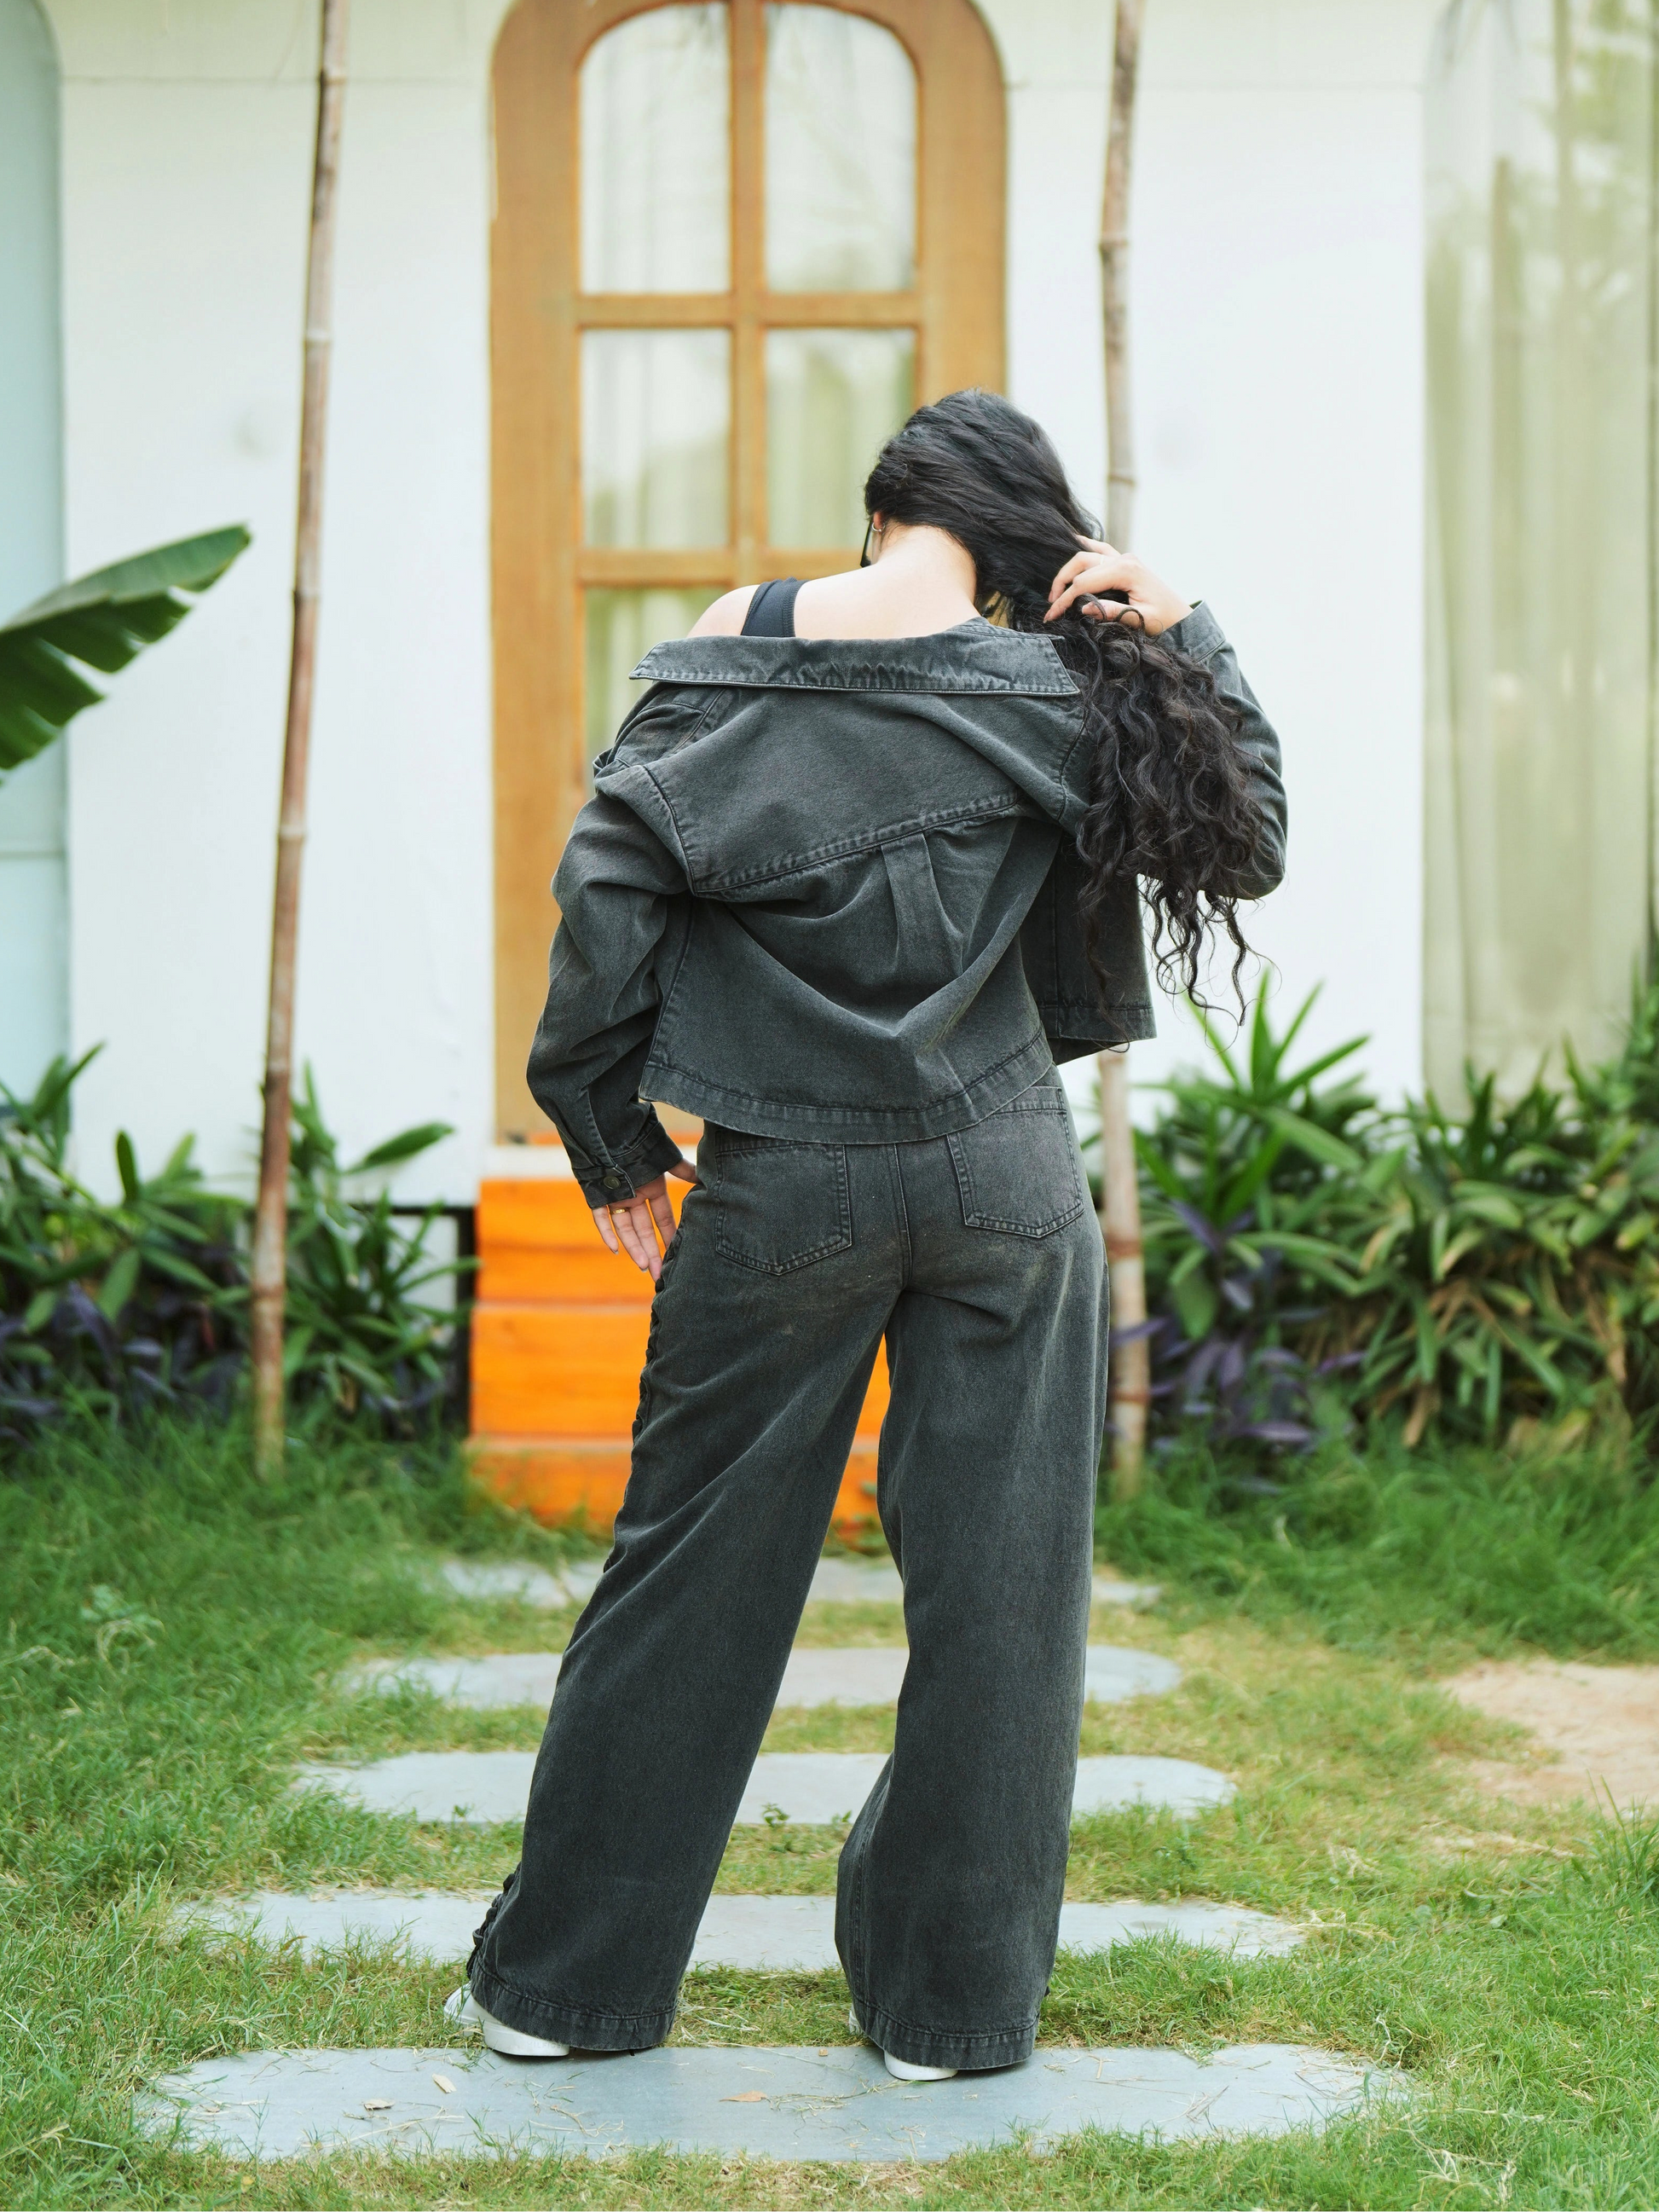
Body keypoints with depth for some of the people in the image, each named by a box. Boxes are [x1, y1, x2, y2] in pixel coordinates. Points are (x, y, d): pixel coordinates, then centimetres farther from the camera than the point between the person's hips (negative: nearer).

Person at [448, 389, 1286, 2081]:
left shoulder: (737, 647, -3)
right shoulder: (1052, 691, -4)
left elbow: (608, 889, -7)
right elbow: (1245, 840, 7)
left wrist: (615, 1144, 1)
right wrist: (1182, 644, 3)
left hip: (785, 1183, 1)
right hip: (1004, 1179, 0)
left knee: (692, 1567, 9)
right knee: (996, 1584, 8)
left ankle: (570, 1977, 17)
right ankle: (955, 2000, 13)